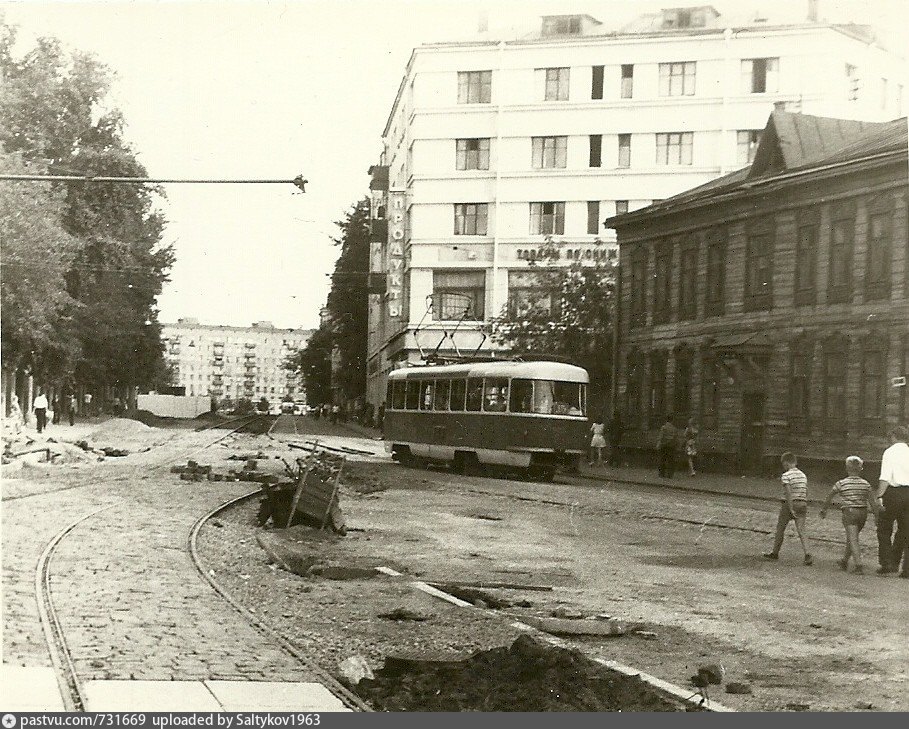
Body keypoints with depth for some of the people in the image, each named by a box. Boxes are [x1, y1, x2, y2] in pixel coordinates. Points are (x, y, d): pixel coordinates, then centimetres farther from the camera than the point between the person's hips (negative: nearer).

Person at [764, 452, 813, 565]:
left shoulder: (786, 476, -11)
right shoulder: (803, 475, 10)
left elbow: (788, 493, -19)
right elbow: (806, 493, 13)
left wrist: (791, 509, -20)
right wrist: (805, 509, 21)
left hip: (789, 504, -5)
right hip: (802, 504, 5)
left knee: (780, 528, 12)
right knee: (801, 531, -2)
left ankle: (775, 552, 25)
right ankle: (807, 555, -19)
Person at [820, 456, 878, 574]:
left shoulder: (841, 483, -5)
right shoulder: (866, 484, 2)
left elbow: (829, 498, 6)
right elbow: (872, 502, -2)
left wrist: (823, 510, 20)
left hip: (849, 512, -4)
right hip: (863, 513, 4)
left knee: (853, 540, -6)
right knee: (851, 538, 20)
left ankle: (859, 566, -18)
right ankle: (844, 562, 32)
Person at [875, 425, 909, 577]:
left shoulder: (890, 452, -4)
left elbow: (885, 477, -15)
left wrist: (879, 496, -17)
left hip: (893, 492, -4)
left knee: (884, 529, 8)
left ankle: (887, 563, 2)